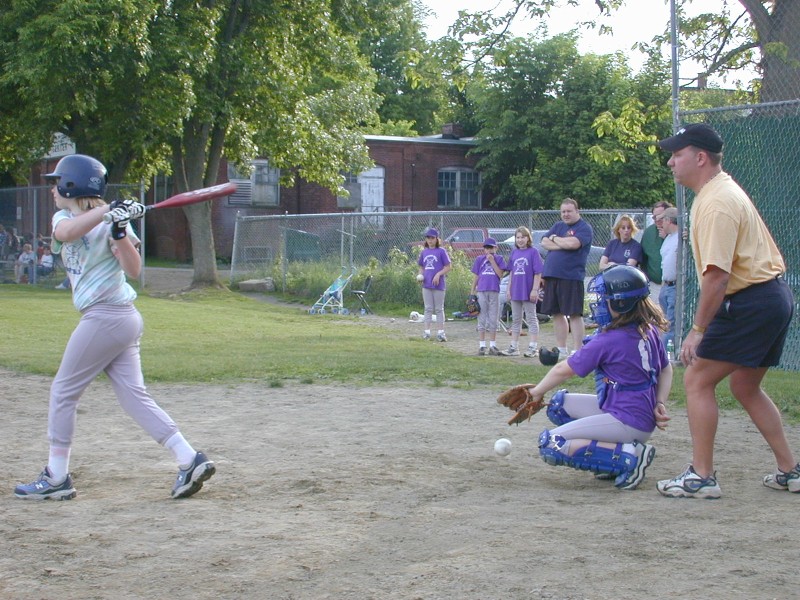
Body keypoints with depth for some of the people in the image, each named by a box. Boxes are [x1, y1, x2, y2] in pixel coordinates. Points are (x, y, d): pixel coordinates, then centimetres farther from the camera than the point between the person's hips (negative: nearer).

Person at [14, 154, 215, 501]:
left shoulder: (111, 223, -8)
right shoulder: (64, 218, 12)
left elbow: (133, 270, -18)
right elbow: (66, 233, -13)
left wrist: (120, 233, -32)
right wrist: (107, 210, -25)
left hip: (106, 317, -8)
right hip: (121, 320, 8)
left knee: (63, 392, 1)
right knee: (134, 396, 3)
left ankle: (56, 479, 8)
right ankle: (190, 460, -1)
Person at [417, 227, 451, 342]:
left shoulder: (441, 251, -5)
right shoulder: (424, 252, 11)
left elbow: (447, 268, -6)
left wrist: (438, 274, -18)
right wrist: (420, 275, 1)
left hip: (438, 285, -5)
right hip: (426, 284, 5)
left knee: (439, 309, 1)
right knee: (428, 308, 7)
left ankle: (441, 332, 4)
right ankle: (427, 332, 10)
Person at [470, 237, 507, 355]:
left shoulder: (499, 259, 5)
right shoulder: (479, 259, 8)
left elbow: (500, 274, -8)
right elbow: (476, 277, 9)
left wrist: (492, 261, -12)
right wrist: (472, 293, 5)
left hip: (494, 292, -1)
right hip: (481, 291, 1)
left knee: (493, 319, 5)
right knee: (482, 319, 2)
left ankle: (492, 345, 10)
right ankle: (482, 346, 5)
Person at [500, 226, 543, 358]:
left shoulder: (533, 252, -8)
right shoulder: (514, 252, 8)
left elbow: (538, 273, -10)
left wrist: (535, 290, -15)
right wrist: (509, 289, 10)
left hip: (528, 292, -6)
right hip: (515, 292, 6)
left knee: (531, 319, 1)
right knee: (516, 320, 12)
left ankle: (532, 347, 4)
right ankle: (514, 347, 19)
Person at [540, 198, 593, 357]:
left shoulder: (584, 228, -3)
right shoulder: (557, 226, 18)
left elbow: (573, 244, -20)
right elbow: (544, 243, 6)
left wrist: (555, 239, -3)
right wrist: (563, 244, -9)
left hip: (572, 277, -7)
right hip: (551, 276, 7)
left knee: (575, 314, -5)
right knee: (557, 314, 11)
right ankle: (561, 349, 20)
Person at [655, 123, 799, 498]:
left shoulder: (715, 203, -17)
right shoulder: (725, 189, 17)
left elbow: (716, 275, -25)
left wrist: (698, 330, -22)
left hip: (750, 304, -11)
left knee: (697, 380, -7)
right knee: (744, 386, 20)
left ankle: (701, 476, -5)